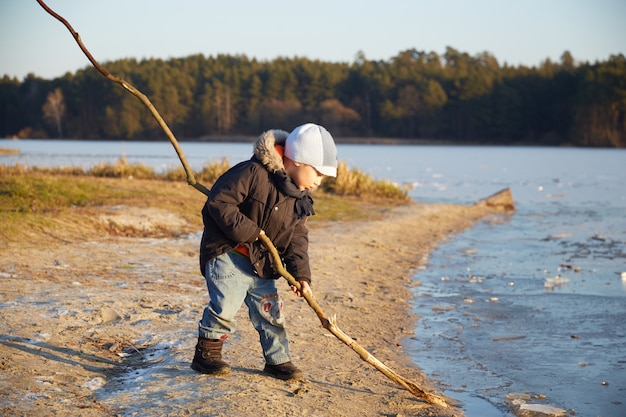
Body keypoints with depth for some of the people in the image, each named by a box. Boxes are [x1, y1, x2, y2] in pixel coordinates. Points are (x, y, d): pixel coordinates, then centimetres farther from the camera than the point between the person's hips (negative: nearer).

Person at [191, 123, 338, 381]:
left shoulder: (300, 198, 6)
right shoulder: (254, 173, -20)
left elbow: (297, 238, 6)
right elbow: (219, 202, -22)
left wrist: (301, 274, -6)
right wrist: (247, 231, -24)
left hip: (261, 263, 7)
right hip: (227, 253, -7)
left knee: (270, 310, 9)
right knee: (225, 303, -13)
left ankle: (278, 360, 21)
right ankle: (205, 354, 3)